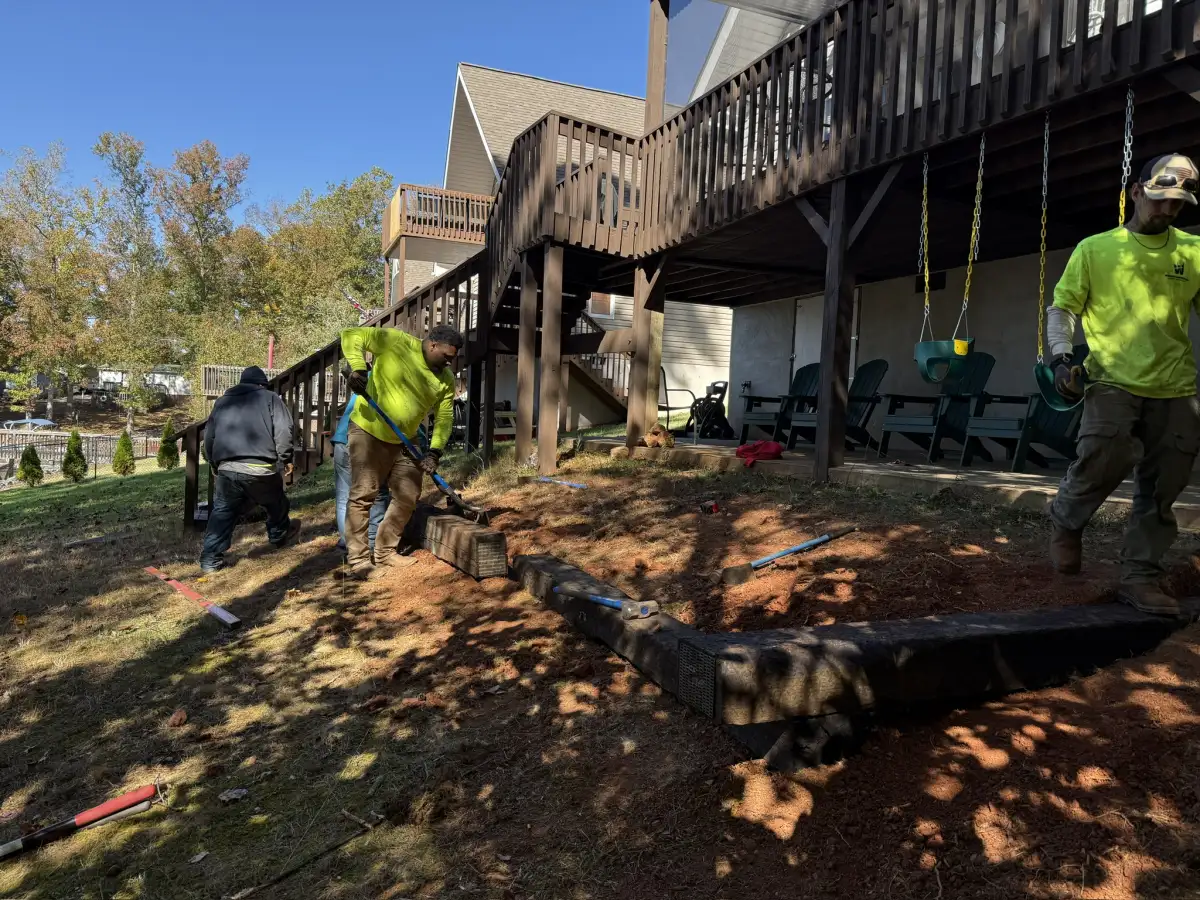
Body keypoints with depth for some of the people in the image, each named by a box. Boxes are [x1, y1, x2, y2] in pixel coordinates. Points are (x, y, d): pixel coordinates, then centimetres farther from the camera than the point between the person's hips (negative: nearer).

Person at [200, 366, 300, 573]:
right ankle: (279, 536, 43)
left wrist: (217, 465, 32)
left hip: (228, 469, 3)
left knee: (222, 513, 13)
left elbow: (208, 438, 23)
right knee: (275, 504, 23)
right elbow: (283, 432, -5)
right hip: (261, 468, -3)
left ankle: (211, 558, 7)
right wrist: (285, 459, 4)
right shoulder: (270, 398, 9)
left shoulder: (222, 401, 23)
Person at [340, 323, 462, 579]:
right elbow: (353, 336, -14)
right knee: (363, 495, -5)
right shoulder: (396, 342, -15)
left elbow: (444, 418, 1)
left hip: (404, 442, 6)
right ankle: (358, 559, 4)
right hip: (369, 432, -6)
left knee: (408, 497, 8)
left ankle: (384, 552, 22)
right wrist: (358, 369, -30)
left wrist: (434, 452, -12)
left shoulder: (446, 379, -1)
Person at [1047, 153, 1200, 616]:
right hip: (1113, 380, -3)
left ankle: (1140, 576, 17)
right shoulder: (1095, 249, 5)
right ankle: (1067, 521, 4)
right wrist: (1062, 355, -11)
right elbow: (1061, 307, 6)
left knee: (1160, 490, 4)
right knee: (1104, 456, -25)